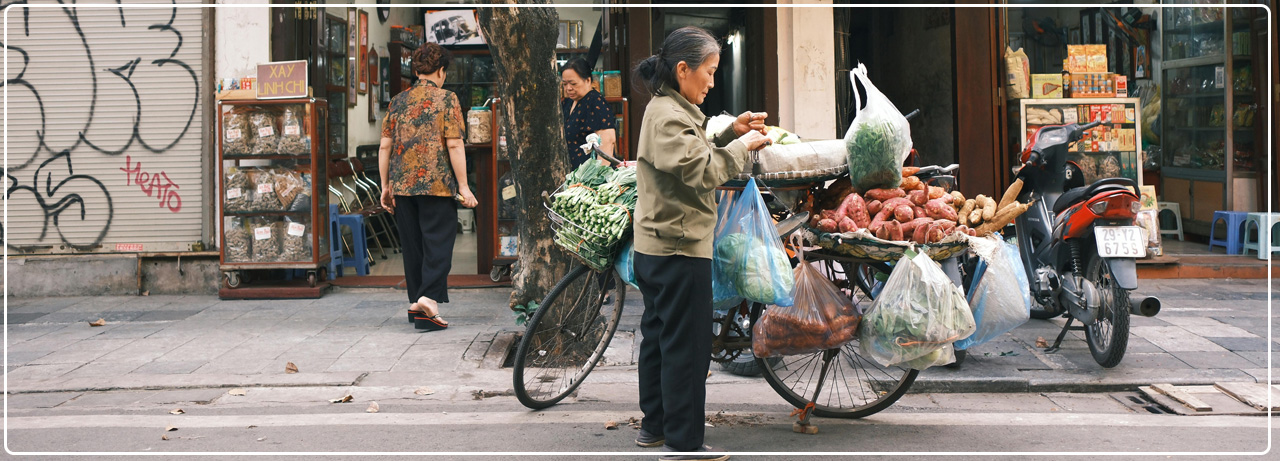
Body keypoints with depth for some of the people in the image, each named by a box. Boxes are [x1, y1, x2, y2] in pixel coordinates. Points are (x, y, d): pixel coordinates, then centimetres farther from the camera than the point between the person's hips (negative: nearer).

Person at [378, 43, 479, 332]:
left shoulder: (398, 102, 11)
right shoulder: (446, 99, -3)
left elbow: (385, 146, 9)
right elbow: (454, 145, -9)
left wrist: (385, 186, 15)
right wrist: (463, 186, -6)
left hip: (402, 185, 5)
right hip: (437, 185, -5)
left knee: (412, 244, 12)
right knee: (438, 243, -2)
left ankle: (416, 301, 16)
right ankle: (428, 299, -17)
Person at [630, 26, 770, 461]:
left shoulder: (666, 110, 14)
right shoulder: (669, 116, -18)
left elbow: (697, 157, 16)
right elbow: (703, 172, -24)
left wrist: (731, 132, 4)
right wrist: (743, 145, -12)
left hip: (654, 247, 11)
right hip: (680, 250, -11)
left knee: (658, 336, 17)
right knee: (686, 347, -3)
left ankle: (654, 425, 28)